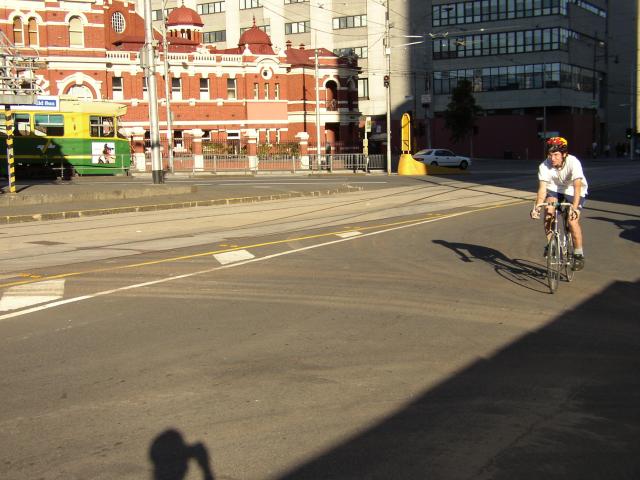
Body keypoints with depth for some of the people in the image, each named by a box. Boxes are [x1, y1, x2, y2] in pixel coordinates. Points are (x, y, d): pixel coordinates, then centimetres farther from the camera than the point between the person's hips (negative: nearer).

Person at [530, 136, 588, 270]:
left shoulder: (573, 163, -32)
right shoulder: (544, 166, -24)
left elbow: (577, 186, -41)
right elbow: (542, 188, -27)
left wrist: (574, 207, -53)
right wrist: (537, 207, -42)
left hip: (573, 191, -3)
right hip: (555, 189, 3)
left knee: (572, 220, -18)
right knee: (548, 211, -24)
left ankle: (578, 254, -1)